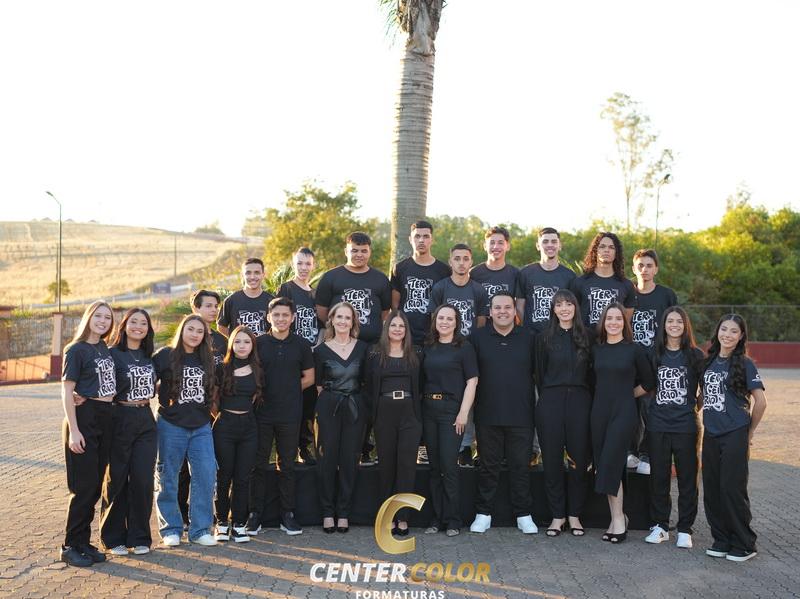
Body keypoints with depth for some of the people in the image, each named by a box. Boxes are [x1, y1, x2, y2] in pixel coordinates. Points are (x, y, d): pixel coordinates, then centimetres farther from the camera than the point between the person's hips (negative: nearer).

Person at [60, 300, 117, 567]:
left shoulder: (105, 349, 13)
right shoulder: (76, 349, -6)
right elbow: (67, 392, -10)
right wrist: (73, 430, -16)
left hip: (105, 419, 7)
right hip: (84, 417, -7)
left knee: (95, 485, 8)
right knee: (84, 486, -6)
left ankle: (84, 542, 17)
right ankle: (70, 547, 3)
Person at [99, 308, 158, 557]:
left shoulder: (149, 356, 12)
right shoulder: (113, 354, -6)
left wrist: (146, 398, 9)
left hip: (146, 421, 4)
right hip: (120, 420, -4)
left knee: (143, 480, 1)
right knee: (117, 480, 4)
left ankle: (139, 537, 12)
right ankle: (114, 538, 16)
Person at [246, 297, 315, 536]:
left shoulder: (301, 345, 5)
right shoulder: (258, 343, 3)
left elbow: (309, 378, 9)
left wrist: (289, 390, 1)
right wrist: (260, 391, -3)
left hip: (290, 415, 0)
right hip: (262, 413, 0)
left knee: (287, 466, 7)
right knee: (259, 465, 4)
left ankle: (287, 515, 15)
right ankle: (255, 515, 12)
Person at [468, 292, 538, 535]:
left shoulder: (528, 338, 6)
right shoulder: (478, 337, 4)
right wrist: (469, 407, 1)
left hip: (521, 415, 0)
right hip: (488, 415, 0)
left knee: (520, 466, 6)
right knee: (488, 466, 8)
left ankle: (523, 515, 16)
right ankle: (483, 514, 17)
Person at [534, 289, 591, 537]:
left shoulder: (585, 338, 8)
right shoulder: (545, 338, 6)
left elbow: (591, 373, 10)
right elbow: (540, 373, 8)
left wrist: (587, 400, 5)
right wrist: (547, 398, 5)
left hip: (579, 402, 1)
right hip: (551, 403, -1)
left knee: (578, 459, 3)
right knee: (552, 459, 1)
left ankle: (574, 515, 14)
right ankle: (557, 515, 11)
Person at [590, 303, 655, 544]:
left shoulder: (634, 350, -1)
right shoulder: (596, 350, 8)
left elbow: (648, 382, 8)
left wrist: (627, 394, 10)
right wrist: (608, 395, 9)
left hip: (624, 413, -4)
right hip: (599, 412, 4)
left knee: (610, 465, -12)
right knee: (602, 466, 4)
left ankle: (618, 517, 0)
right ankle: (616, 518, 14)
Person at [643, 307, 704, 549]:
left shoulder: (695, 355, 2)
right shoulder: (654, 354, 7)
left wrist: (696, 404, -2)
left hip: (685, 425, -2)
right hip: (658, 424, 2)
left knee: (687, 477, 2)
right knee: (658, 476, 7)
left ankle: (684, 529, 11)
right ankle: (659, 526, 18)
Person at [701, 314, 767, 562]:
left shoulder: (744, 364, -6)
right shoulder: (709, 362, 10)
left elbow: (760, 401, -7)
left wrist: (749, 432, 0)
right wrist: (709, 420, 14)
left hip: (735, 436, -6)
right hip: (711, 435, 6)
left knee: (732, 489, -4)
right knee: (712, 490, 8)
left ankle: (744, 545, 8)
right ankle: (721, 540, 20)